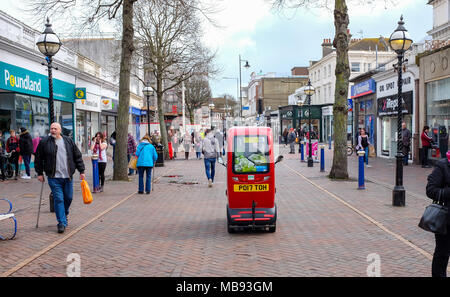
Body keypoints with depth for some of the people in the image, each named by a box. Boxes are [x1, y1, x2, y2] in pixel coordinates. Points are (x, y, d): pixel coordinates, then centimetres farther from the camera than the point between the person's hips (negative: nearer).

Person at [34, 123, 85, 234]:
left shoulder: (68, 141, 6)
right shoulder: (44, 142, 0)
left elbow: (78, 156, 10)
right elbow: (38, 158, 8)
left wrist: (81, 171, 6)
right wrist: (39, 173, 6)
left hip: (68, 176, 3)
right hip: (54, 177, -2)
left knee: (68, 198, 10)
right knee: (58, 199, -7)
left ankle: (64, 215, 36)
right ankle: (62, 223, -1)